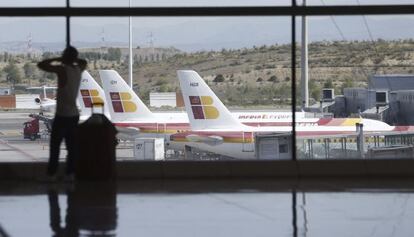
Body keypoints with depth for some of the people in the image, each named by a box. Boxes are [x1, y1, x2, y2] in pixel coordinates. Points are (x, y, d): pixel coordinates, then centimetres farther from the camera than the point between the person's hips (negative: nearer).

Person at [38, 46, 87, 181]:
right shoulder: (78, 69, 6)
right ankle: (70, 172, 6)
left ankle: (52, 173, -2)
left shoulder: (62, 69, -15)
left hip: (62, 115, -7)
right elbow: (84, 62, 30)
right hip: (74, 114, 7)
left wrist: (56, 60, 0)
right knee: (72, 145, 7)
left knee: (55, 145, -2)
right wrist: (73, 58, 19)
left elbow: (41, 65, -12)